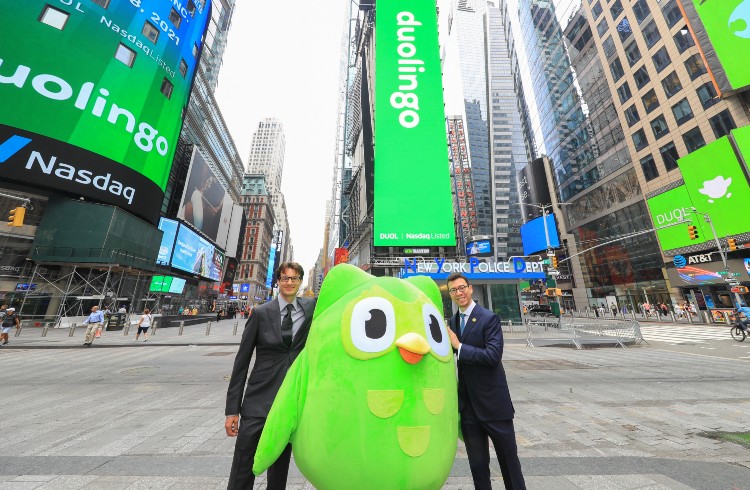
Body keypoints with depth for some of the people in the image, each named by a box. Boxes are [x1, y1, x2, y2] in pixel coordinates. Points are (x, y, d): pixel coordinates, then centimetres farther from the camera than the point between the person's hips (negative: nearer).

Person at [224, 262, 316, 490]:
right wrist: (232, 409, -2)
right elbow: (242, 361, -2)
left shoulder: (311, 308, -1)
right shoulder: (261, 313, -5)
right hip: (259, 400, -2)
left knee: (280, 466, 19)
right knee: (242, 471, 7)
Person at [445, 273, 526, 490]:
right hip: (467, 405, 5)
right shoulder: (452, 322, 5)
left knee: (508, 458, 17)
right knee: (477, 464, 19)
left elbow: (493, 355, -24)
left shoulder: (489, 318, -14)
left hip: (493, 402, -4)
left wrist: (458, 346, -21)